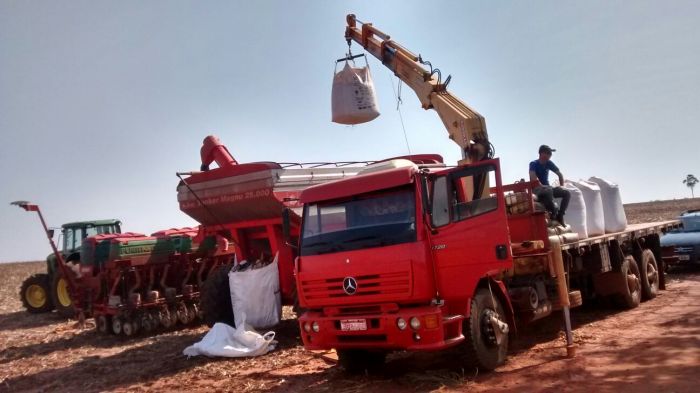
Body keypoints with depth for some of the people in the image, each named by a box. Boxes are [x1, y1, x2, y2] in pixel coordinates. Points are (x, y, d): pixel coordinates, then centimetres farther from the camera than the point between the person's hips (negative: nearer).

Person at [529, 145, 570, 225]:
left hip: (547, 188, 7)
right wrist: (541, 186, -28)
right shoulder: (534, 164, -10)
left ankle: (560, 215, -10)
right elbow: (533, 178, -27)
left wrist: (561, 187, 3)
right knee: (548, 190, -40)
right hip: (537, 189, -7)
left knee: (567, 193, -12)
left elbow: (560, 174, 13)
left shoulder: (549, 163, 7)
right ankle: (553, 212, -25)